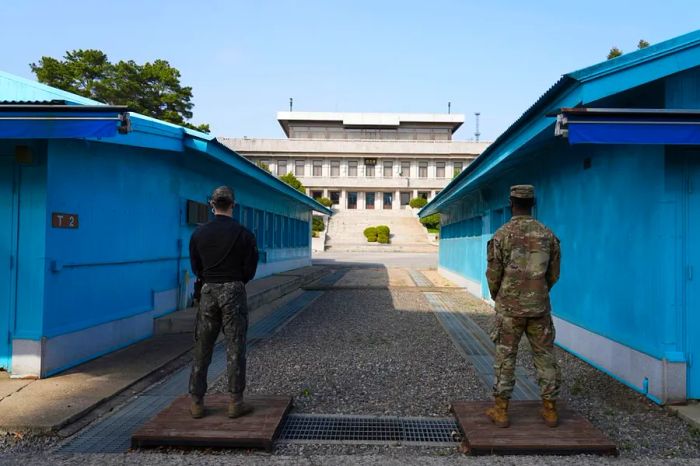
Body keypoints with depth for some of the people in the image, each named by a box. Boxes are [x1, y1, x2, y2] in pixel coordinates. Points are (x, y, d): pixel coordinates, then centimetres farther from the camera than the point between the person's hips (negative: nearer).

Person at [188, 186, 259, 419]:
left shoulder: (199, 233, 1)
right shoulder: (243, 234, -7)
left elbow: (196, 268, 7)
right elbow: (250, 270, -3)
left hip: (208, 291, 3)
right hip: (234, 291, -2)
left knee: (202, 349, 10)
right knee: (235, 348, 4)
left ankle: (196, 402, 16)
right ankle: (236, 402, 9)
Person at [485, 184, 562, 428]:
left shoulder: (501, 235, -10)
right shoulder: (548, 235, 0)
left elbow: (493, 274, -6)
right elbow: (554, 274, 7)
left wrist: (497, 297, 14)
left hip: (509, 307, -2)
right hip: (539, 307, 3)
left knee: (505, 357, 6)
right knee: (545, 356, 13)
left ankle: (501, 410, 11)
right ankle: (550, 410, 20)